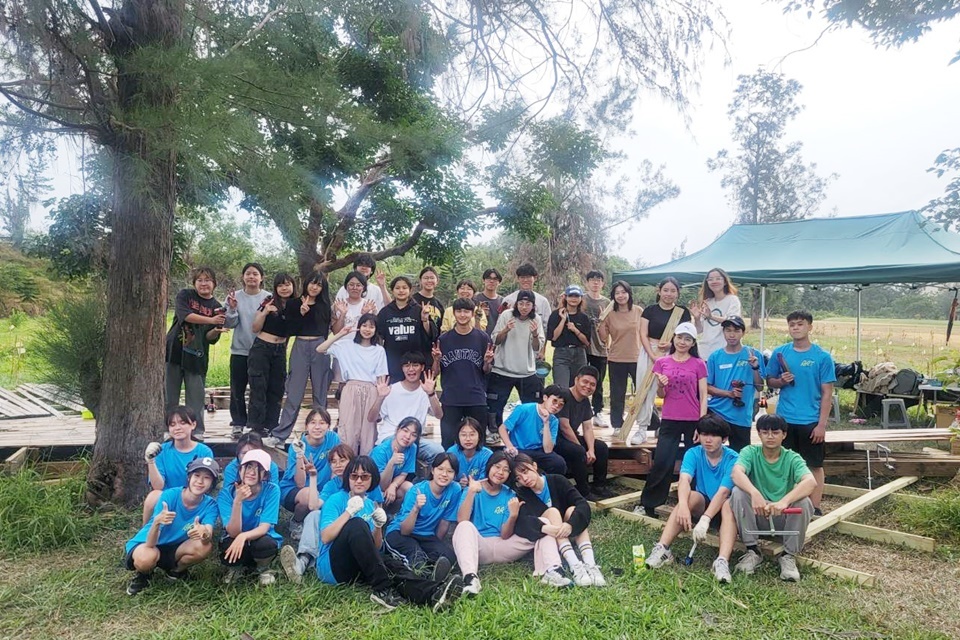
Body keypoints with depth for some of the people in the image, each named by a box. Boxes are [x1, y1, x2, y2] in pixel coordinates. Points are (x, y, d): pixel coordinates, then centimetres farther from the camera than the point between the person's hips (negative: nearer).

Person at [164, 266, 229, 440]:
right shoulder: (185, 295, 2)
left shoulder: (217, 308, 4)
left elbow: (211, 339, 1)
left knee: (196, 396, 3)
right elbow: (185, 315, -18)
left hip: (197, 356, 0)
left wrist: (216, 331, -22)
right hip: (174, 352, 0)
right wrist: (211, 320, -24)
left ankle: (197, 431, 12)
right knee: (169, 395, 6)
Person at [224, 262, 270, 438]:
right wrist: (232, 308, -17)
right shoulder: (235, 296, 2)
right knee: (237, 389, 6)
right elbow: (229, 324, 0)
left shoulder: (269, 298, -2)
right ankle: (238, 424, 17)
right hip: (239, 350, 1)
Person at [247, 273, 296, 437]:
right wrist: (264, 312, -18)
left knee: (276, 390, 8)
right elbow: (255, 328, -4)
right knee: (259, 388, -2)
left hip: (280, 351, 4)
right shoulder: (268, 302, -6)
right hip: (261, 348, -4)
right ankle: (255, 427, 3)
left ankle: (271, 426, 16)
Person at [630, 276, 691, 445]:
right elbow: (643, 335, -2)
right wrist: (653, 356, -14)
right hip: (649, 352, 0)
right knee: (645, 391, -3)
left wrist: (672, 343, -17)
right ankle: (642, 429, 2)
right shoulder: (650, 310, 3)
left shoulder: (683, 313, 6)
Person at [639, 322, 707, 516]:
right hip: (669, 421, 1)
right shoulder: (662, 362, 6)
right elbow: (661, 395, 7)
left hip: (693, 421, 0)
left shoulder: (698, 364, 2)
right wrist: (660, 385, -16)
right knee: (661, 464, -5)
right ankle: (647, 503, 5)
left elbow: (703, 397, 2)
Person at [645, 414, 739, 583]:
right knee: (691, 496, -31)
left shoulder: (732, 459, -17)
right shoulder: (693, 454, -10)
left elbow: (723, 492, -30)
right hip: (701, 505, 2)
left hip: (722, 509, -1)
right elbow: (684, 480, -28)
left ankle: (722, 561, -51)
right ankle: (662, 549, -38)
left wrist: (705, 519, -45)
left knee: (729, 504, -35)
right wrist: (683, 505, -50)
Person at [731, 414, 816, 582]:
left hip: (783, 518, 0)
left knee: (803, 502, -29)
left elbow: (811, 482, -27)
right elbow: (736, 472, -28)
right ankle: (752, 552, -14)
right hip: (756, 515, 0)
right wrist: (755, 494, -48)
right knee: (738, 492, -28)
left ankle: (788, 555, -9)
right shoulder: (750, 452, -6)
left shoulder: (792, 458, -6)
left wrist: (784, 501, -45)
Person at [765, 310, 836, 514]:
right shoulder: (780, 352, 2)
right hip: (784, 420, 2)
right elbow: (770, 381, 11)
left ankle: (814, 509, 17)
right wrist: (781, 381, -12)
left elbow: (827, 393, -4)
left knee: (815, 466, 8)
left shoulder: (822, 356, -4)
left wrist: (822, 424, -9)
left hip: (811, 422, -2)